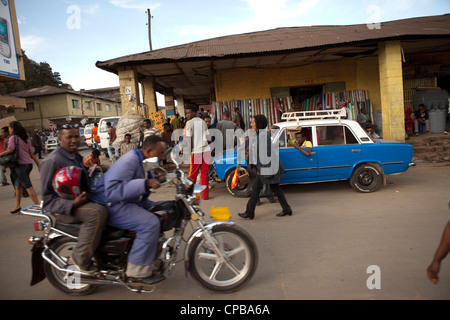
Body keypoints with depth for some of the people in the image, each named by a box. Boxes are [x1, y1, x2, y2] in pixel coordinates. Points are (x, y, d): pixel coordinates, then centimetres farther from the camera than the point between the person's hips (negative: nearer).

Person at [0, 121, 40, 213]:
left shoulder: (13, 137, -5)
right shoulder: (26, 139, 17)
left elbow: (10, 150, -21)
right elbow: (32, 154, 15)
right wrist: (39, 165, 14)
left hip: (21, 165, -8)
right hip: (29, 164, 8)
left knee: (28, 186, -6)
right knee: (18, 186, 20)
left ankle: (38, 206, -7)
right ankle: (17, 206, 29)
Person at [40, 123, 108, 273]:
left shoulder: (75, 156, 16)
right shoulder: (52, 161, -14)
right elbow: (47, 196, -16)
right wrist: (72, 204, -30)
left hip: (82, 200, 10)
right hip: (63, 208, -10)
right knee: (98, 212, -35)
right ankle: (81, 259, -22)